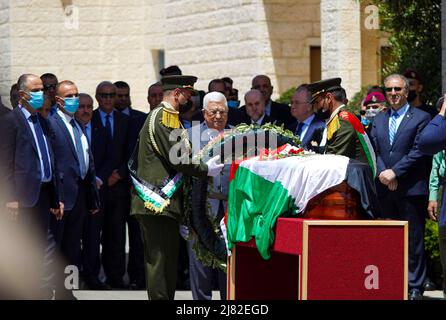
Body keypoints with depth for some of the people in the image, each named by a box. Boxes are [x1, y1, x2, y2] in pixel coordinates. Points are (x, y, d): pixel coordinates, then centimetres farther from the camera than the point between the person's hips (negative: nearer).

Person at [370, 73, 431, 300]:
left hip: (411, 188, -5)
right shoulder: (379, 120, 16)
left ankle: (415, 287, 3)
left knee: (414, 239, -1)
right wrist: (382, 172, -7)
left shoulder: (421, 118, 0)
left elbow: (418, 151, -9)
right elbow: (374, 150, 11)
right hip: (385, 189, 5)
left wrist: (394, 172, -14)